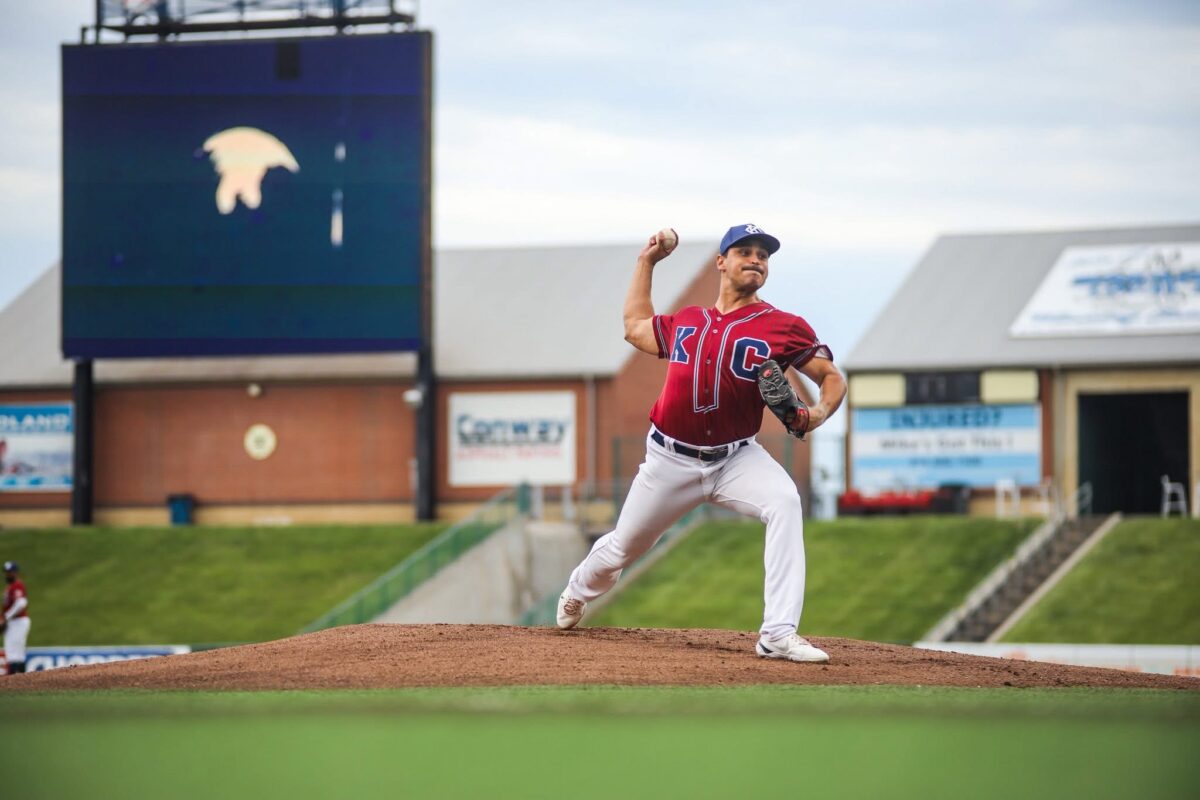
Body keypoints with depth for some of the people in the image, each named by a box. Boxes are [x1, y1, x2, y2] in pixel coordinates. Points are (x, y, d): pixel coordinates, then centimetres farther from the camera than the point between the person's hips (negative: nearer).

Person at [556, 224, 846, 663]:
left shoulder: (783, 327, -4)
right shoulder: (686, 321, 7)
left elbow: (832, 377, -3)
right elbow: (636, 327, 25)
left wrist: (820, 411, -25)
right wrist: (646, 262, 23)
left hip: (736, 458, -2)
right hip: (671, 459, 2)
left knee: (784, 502, -32)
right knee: (622, 547, 14)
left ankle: (778, 634, -35)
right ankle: (577, 593, 51)